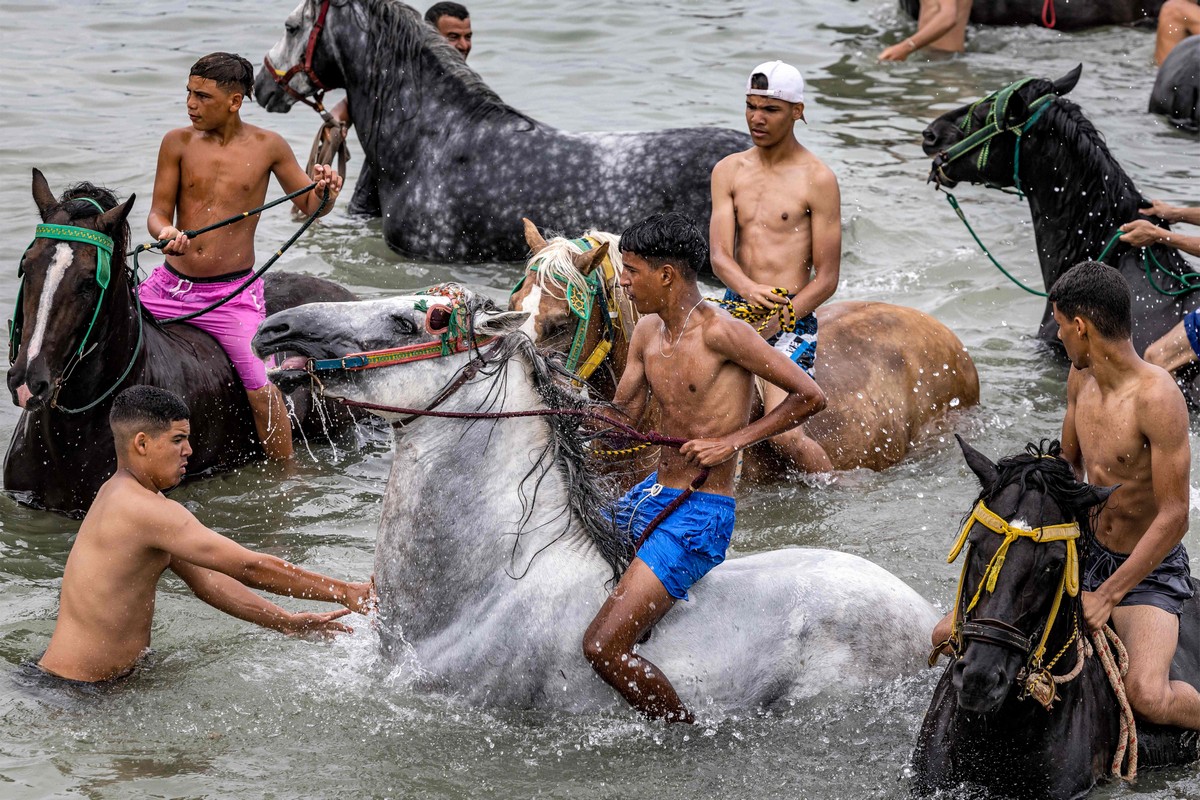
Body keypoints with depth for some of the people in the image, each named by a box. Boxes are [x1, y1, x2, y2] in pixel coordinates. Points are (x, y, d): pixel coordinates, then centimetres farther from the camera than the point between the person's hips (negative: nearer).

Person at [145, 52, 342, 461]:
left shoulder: (268, 147, -2)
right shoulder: (178, 143, 0)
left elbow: (309, 205, 7)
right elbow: (158, 212, 1)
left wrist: (324, 191, -17)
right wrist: (167, 234, -23)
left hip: (232, 294, -3)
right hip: (170, 286, 3)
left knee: (262, 391, -12)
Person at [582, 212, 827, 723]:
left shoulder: (720, 332, -16)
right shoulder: (648, 332, 8)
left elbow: (809, 396, -13)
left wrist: (733, 440, -16)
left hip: (698, 517, -9)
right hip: (651, 496, 9)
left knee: (603, 647, -17)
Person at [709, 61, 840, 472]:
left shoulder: (817, 180, -4)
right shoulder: (729, 171, 9)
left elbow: (826, 279, -6)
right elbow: (719, 255, -1)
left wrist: (769, 327, -15)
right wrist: (749, 290, -25)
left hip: (792, 319, -5)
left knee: (784, 434, -19)